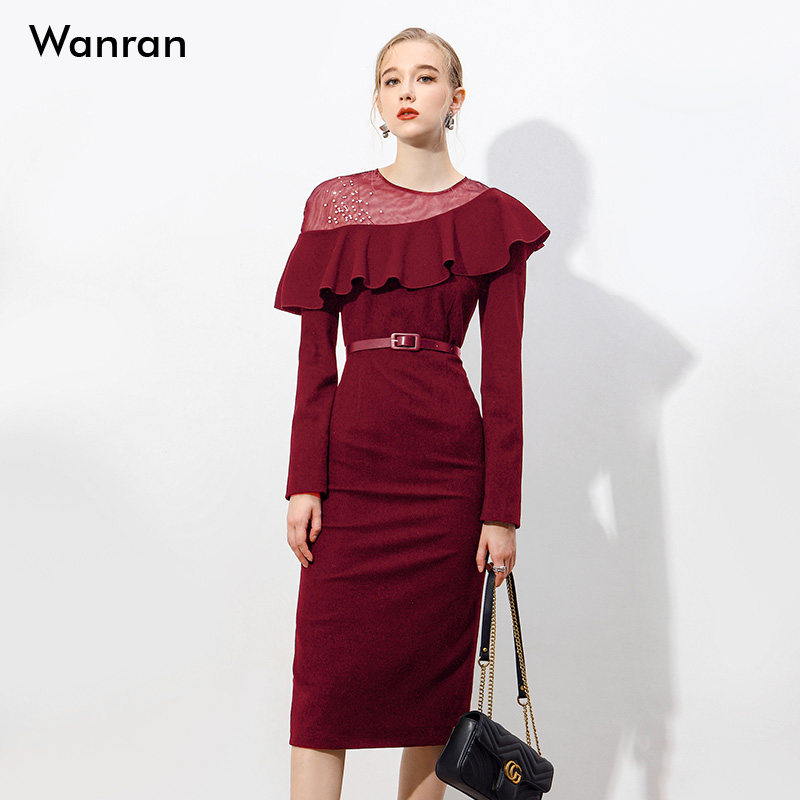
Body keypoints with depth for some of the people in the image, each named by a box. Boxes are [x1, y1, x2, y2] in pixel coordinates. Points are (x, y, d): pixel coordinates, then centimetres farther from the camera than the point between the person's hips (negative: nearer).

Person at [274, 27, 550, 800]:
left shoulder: (492, 219, 4)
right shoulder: (335, 205, 7)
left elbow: (503, 373, 0)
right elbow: (315, 359, 4)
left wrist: (502, 509, -5)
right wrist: (303, 482, -4)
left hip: (449, 459, 0)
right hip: (352, 455, 1)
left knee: (433, 671, 7)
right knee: (328, 671, -1)